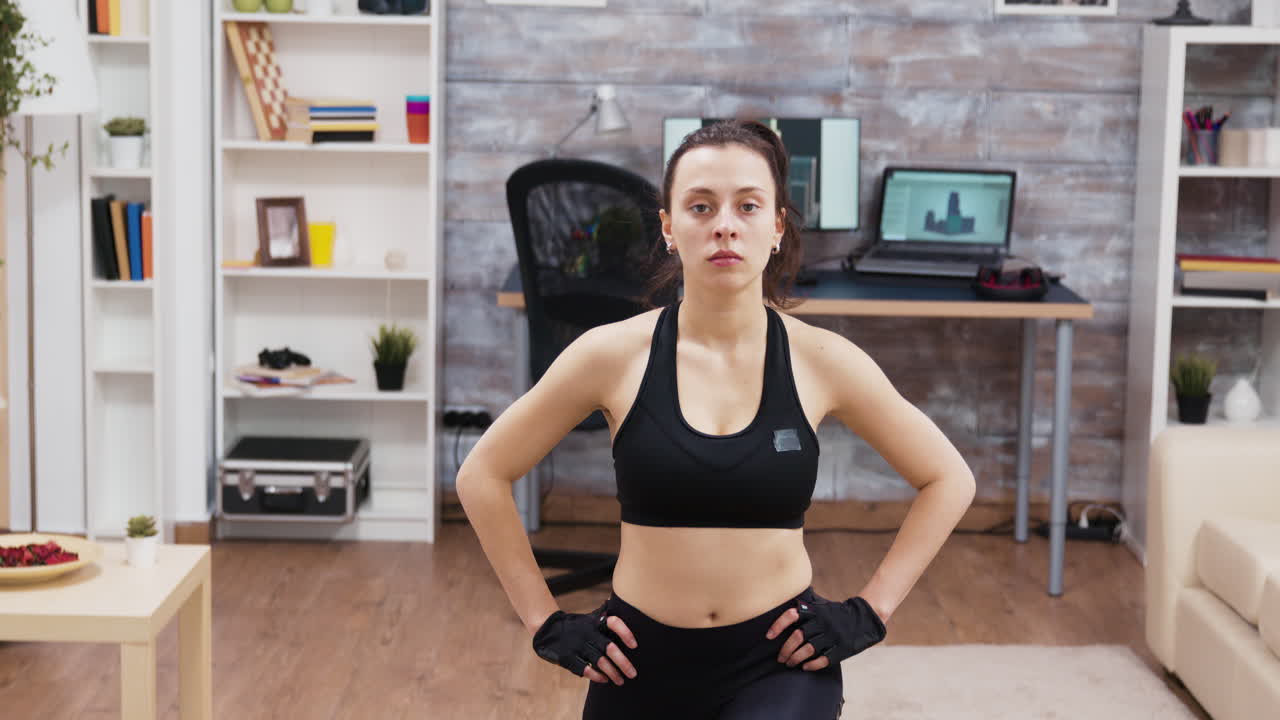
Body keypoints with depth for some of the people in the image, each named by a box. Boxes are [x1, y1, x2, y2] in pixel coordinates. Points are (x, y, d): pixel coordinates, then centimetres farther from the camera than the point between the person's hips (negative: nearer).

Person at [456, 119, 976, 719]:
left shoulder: (821, 361, -5)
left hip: (781, 662, -1)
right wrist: (545, 622, 1)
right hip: (642, 661, 1)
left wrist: (870, 610, 1)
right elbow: (483, 476, 4)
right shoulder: (613, 355, -7)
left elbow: (948, 479, 8)